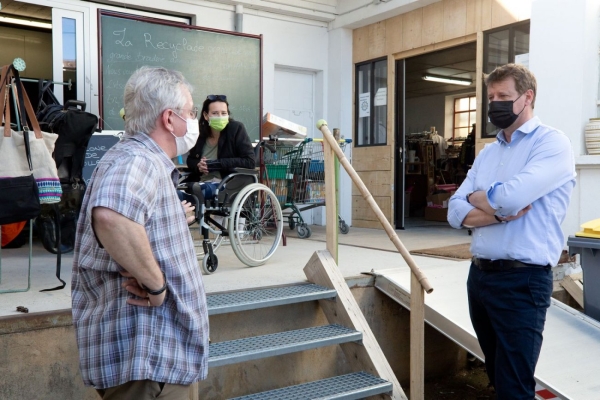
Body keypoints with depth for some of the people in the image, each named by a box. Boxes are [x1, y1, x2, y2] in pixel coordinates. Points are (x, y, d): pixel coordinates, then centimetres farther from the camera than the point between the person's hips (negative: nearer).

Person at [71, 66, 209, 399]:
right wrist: (156, 284, -30)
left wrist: (175, 219, 21)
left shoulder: (145, 161, 15)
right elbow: (110, 217, -42)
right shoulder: (138, 160, -19)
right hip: (146, 359, -11)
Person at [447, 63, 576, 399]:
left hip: (522, 280, -7)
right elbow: (456, 213, 4)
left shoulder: (552, 143, -9)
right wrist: (499, 212, -15)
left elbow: (510, 197, -24)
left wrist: (477, 198, -2)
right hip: (479, 275, 7)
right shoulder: (487, 152, 13)